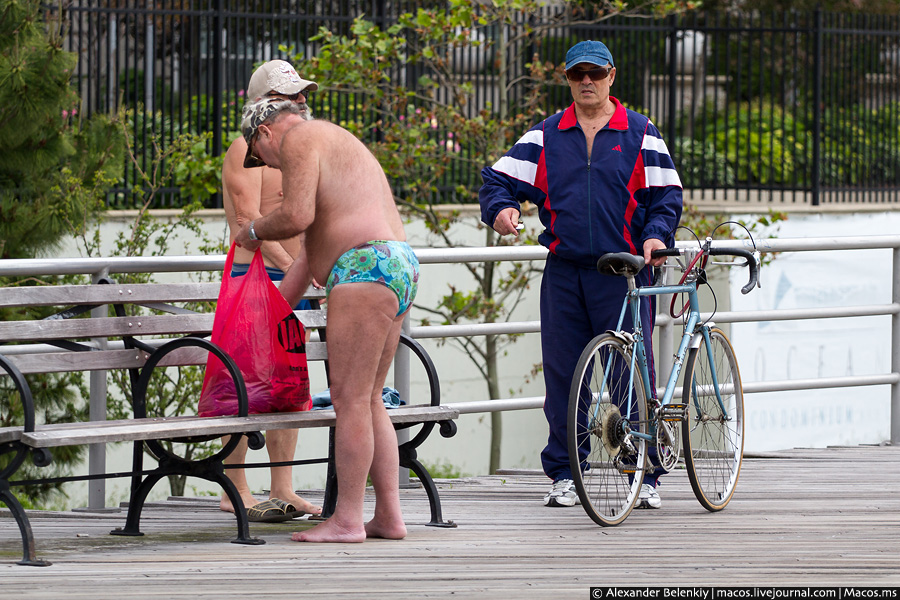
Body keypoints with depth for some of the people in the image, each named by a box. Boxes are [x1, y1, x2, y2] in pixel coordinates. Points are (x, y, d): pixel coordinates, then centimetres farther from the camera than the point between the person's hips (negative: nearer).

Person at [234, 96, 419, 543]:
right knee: (369, 401, 12)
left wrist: (254, 230, 5)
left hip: (365, 268, -10)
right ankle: (389, 515, 11)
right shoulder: (334, 144, 31)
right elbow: (312, 250, 33)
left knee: (350, 400, -8)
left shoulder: (297, 140, 0)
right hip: (400, 268, 10)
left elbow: (297, 217, -15)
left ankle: (347, 519, -9)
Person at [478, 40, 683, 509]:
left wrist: (656, 235, -12)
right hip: (564, 270, 2)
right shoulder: (545, 137, 11)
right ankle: (563, 474, 10)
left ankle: (644, 475, 4)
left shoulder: (640, 135, 7)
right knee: (562, 373, 2)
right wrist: (501, 207, -12)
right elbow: (499, 177, 10)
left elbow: (667, 194, 6)